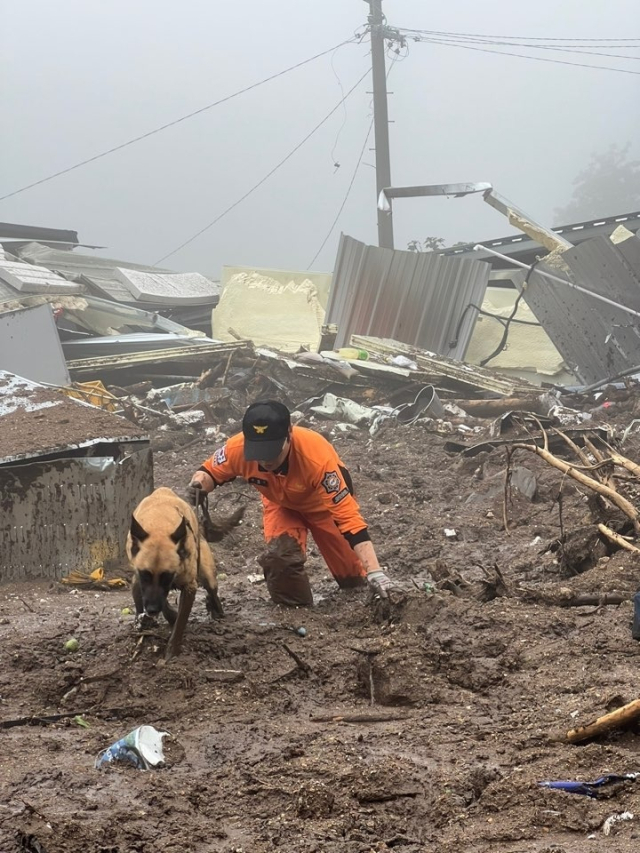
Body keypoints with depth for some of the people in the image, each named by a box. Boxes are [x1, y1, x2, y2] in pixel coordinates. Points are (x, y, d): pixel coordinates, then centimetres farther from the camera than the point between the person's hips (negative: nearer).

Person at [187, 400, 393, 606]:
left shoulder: (317, 456, -45)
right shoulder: (238, 448, -36)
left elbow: (347, 514, -44)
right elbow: (210, 472, -13)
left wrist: (374, 571, -50)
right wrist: (199, 484, -38)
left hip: (324, 502, -2)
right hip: (280, 503, 2)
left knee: (351, 577, 7)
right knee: (279, 556, -24)